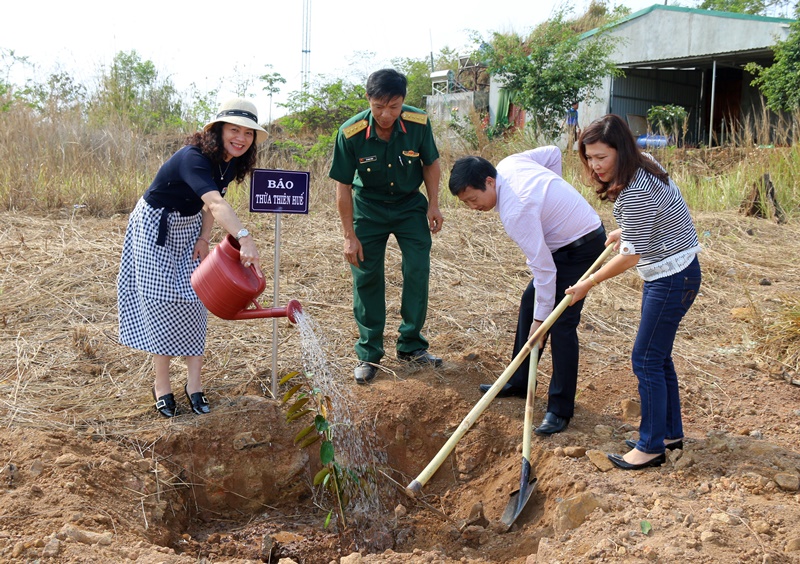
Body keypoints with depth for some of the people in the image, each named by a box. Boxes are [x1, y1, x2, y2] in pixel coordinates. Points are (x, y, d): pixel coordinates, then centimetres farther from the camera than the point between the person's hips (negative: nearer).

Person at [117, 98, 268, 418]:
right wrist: (244, 238, -65)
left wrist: (204, 238, -9)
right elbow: (215, 203, -51)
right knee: (161, 302, -5)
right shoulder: (193, 158, -34)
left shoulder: (231, 163, -8)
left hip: (190, 227, 7)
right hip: (156, 227, -7)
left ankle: (194, 383, 7)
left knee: (193, 301, 2)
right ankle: (161, 384, 7)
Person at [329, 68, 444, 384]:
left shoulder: (419, 123, -20)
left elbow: (431, 163, 0)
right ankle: (368, 354, 11)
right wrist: (350, 236, -13)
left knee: (418, 270, -4)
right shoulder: (350, 133, -24)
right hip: (368, 208, -1)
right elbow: (343, 186, -15)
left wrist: (433, 205, -5)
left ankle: (411, 345, 12)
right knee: (366, 277, -1)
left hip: (411, 205, 2)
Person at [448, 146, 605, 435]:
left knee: (561, 323, -12)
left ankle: (560, 410, -5)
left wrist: (540, 319, -23)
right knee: (529, 301, 14)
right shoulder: (510, 163, -6)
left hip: (580, 247, -11)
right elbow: (553, 153, 11)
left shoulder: (516, 211, -31)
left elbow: (544, 269, -30)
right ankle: (519, 382, 25)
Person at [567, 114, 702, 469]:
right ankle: (671, 432, 29)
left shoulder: (636, 192, -27)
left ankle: (652, 446, 8)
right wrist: (623, 232, 22)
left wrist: (588, 284, -13)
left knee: (646, 359, -3)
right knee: (658, 356, 17)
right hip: (664, 274, 10)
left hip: (673, 278, -10)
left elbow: (631, 256, -22)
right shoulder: (642, 165, 3)